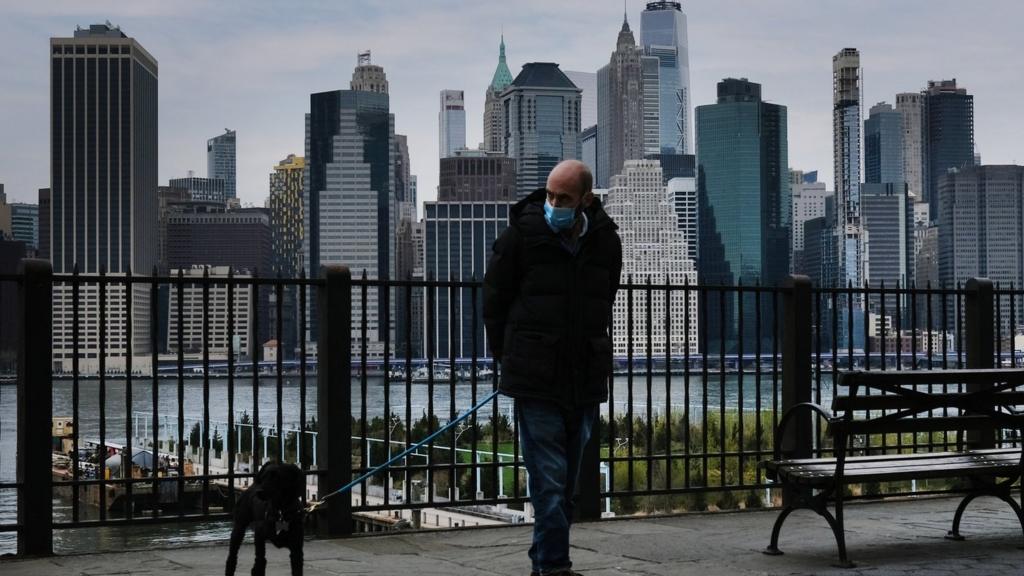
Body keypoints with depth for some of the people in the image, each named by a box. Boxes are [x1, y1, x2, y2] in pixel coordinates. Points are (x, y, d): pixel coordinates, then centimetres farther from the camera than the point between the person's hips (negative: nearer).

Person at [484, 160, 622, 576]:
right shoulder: (522, 233, -7)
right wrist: (508, 355, 8)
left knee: (567, 479, 11)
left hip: (586, 379, 4)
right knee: (549, 477, -7)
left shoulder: (605, 240, 3)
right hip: (535, 378, -4)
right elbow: (494, 297, 4)